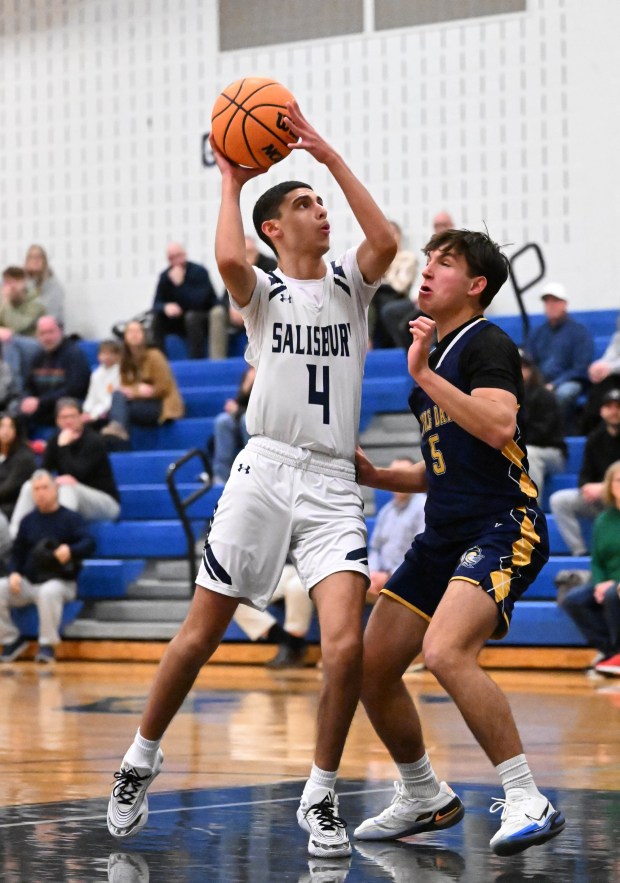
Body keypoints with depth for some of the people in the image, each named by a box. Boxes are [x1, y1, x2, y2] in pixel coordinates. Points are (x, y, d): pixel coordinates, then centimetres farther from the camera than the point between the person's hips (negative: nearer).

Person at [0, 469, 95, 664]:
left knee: (49, 592, -41)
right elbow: (17, 552, 19)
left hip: (60, 582, -4)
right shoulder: (28, 521, 16)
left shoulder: (71, 518, 3)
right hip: (28, 582, 5)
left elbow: (89, 544, -10)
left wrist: (70, 550, -32)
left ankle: (47, 644, -24)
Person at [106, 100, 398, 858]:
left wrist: (331, 156, -10)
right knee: (200, 634, 4)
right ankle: (140, 763, 25)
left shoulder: (349, 283, 11)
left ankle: (320, 800, 0)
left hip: (333, 484, 1)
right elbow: (228, 260, -19)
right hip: (265, 473, -1)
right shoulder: (262, 291, 5)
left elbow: (385, 242, -11)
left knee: (344, 644, -15)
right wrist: (231, 181, -4)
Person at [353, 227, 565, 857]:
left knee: (445, 653, -30)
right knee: (371, 668, 7)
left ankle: (528, 803, -24)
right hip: (445, 537, 10)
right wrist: (376, 477, 15)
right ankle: (425, 799, 26)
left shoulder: (486, 345, -6)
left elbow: (499, 429, -26)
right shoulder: (437, 356, 21)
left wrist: (424, 374, -25)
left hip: (503, 528, -10)